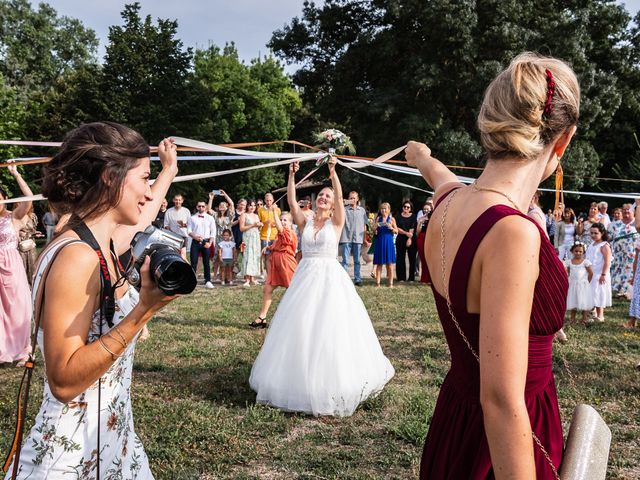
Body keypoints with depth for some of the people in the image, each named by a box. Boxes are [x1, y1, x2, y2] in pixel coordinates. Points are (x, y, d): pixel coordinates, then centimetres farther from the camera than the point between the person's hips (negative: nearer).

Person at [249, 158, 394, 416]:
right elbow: (291, 202, -1)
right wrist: (291, 175, -9)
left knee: (330, 328, -3)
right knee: (300, 328, 5)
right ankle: (302, 377, 19)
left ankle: (333, 379, 11)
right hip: (305, 277, 3)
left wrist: (333, 172, -21)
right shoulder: (305, 222, 9)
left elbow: (340, 196, -12)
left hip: (330, 277, -3)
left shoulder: (336, 222, 2)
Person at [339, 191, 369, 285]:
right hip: (346, 238, -2)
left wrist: (364, 238, 10)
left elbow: (364, 225, 13)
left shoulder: (362, 210, 10)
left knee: (357, 261, 8)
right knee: (345, 260, -2)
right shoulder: (345, 209, 1)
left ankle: (357, 279, 13)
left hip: (358, 239, 2)